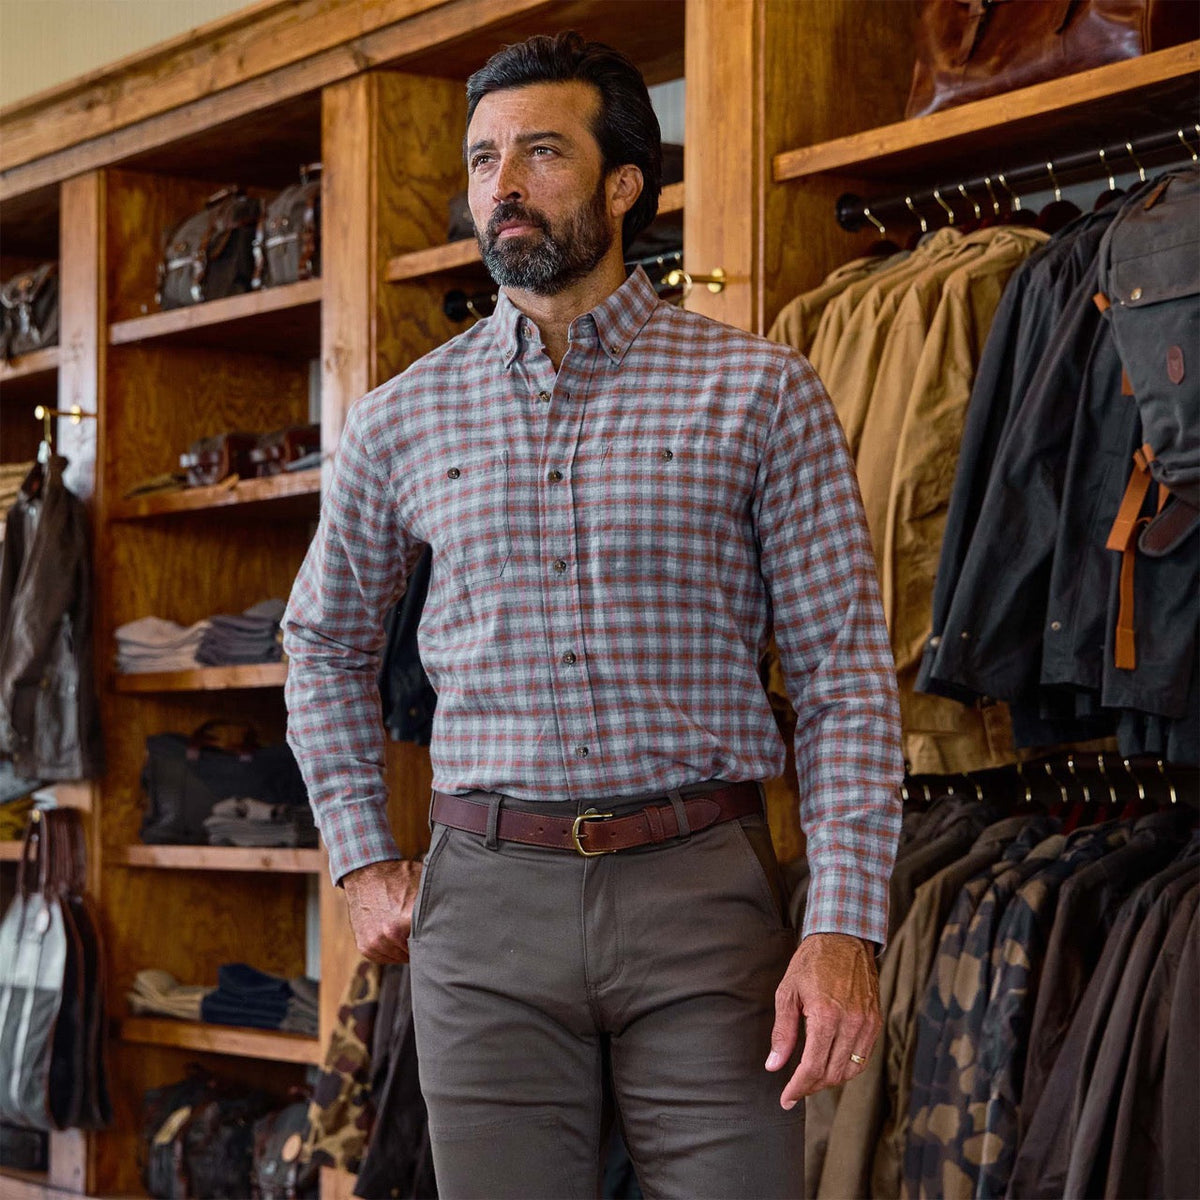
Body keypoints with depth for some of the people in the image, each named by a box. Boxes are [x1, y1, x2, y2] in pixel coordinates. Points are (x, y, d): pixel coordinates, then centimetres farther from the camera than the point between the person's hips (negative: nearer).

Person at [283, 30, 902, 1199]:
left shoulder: (760, 390, 1)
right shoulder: (402, 418, 9)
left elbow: (843, 668, -2)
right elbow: (325, 639, 24)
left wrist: (844, 928, -11)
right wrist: (361, 859, 15)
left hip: (702, 889, -2)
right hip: (486, 896, 2)